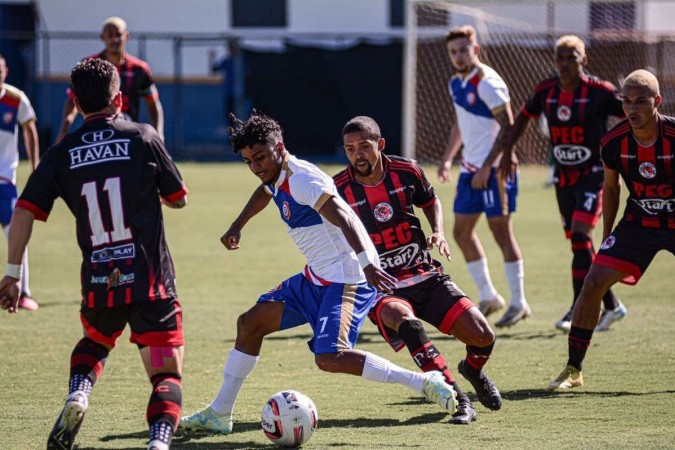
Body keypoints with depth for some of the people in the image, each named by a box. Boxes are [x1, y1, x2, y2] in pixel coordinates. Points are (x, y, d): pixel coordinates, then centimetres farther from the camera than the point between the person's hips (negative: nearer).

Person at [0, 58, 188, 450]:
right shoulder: (143, 138, -1)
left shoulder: (63, 154, 4)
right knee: (167, 375, 3)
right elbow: (178, 199, 10)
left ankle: (77, 395, 4)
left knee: (93, 343, 33)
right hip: (151, 282, -3)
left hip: (99, 284, 3)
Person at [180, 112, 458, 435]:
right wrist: (237, 226, 42)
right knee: (250, 323, 13)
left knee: (329, 358, -25)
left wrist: (368, 263, -45)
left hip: (346, 279, -10)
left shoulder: (302, 180, -20)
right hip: (316, 278, 10)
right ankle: (219, 414, 24)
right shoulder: (278, 178, 10)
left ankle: (424, 383, -18)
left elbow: (344, 219, -33)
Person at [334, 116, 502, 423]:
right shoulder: (339, 190, -10)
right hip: (381, 288, -3)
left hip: (426, 276, 3)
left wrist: (438, 232, 1)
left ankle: (473, 370, 29)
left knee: (482, 336, -11)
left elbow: (430, 201, 20)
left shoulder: (406, 171, -2)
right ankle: (458, 399, -34)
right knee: (405, 321, -39)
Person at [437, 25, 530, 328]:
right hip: (470, 168, 9)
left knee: (501, 231, -6)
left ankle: (518, 303, 0)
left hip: (494, 168, -9)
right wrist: (448, 158, 16)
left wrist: (487, 167, -20)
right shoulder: (456, 84, 12)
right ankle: (488, 297, 20)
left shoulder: (487, 83, -15)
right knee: (461, 232, 9)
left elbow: (508, 127, -18)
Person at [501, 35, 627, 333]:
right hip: (564, 177, 6)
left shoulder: (599, 92, -13)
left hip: (594, 174, -6)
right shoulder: (545, 92, 1)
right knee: (579, 243, 8)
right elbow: (524, 117, 19)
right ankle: (611, 305, 21)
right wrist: (507, 151, 16)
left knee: (580, 236, -19)